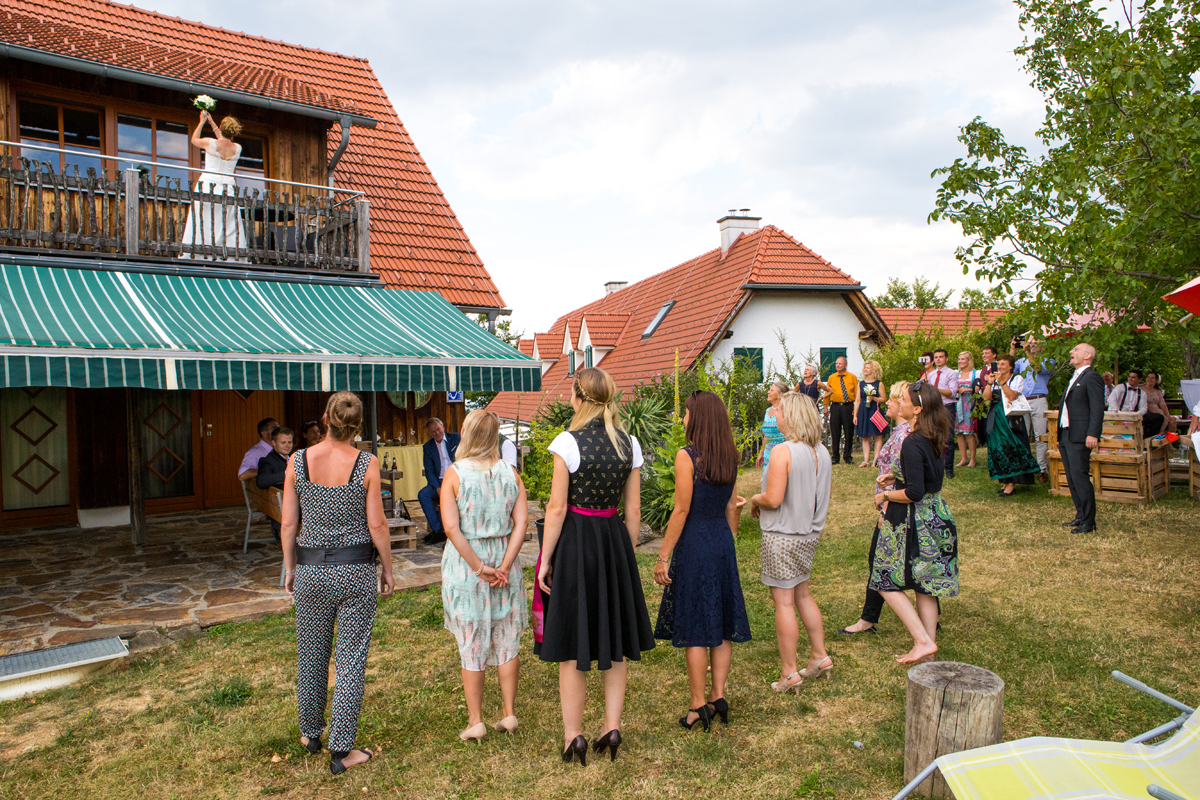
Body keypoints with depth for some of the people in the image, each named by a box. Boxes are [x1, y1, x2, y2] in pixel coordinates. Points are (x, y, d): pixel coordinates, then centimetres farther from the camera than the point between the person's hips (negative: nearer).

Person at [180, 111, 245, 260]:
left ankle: (200, 255, -5)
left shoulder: (210, 143, -3)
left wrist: (202, 122, 32)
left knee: (203, 224, -1)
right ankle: (231, 257, -6)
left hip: (208, 186, -2)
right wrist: (212, 122, 37)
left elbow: (194, 140, 20)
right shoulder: (237, 148, 4)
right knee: (229, 227, 1)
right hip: (229, 188, 2)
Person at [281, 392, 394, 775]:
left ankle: (310, 733, 38)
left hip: (311, 568, 3)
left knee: (310, 654, 19)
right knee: (351, 659, 6)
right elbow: (377, 524, -9)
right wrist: (388, 569, 4)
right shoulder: (366, 463, -11)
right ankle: (341, 751, 13)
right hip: (356, 568, -2)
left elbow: (288, 523, 0)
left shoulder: (297, 461, -4)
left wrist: (289, 568, 13)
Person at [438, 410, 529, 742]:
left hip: (464, 563, -2)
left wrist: (479, 567, -13)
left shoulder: (454, 473, -10)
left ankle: (475, 721, 17)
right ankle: (509, 714, 22)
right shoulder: (510, 472, -1)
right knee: (507, 642, 15)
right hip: (504, 558, 3)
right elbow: (521, 522, -8)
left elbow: (452, 528, -16)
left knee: (471, 646, 8)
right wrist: (504, 566, -10)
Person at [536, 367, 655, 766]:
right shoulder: (630, 444, 2)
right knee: (615, 639, 16)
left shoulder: (568, 442, -12)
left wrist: (546, 560, -5)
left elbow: (557, 508, -12)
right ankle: (612, 726, 22)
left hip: (574, 541, -4)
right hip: (615, 539, 5)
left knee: (571, 645, 7)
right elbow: (633, 511, 4)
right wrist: (627, 556, 15)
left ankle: (574, 735, 15)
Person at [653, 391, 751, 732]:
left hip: (694, 544, -7)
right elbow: (732, 506, 11)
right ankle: (718, 697, 20)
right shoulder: (729, 457, 5)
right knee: (722, 623, 13)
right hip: (723, 541, 7)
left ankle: (698, 705, 11)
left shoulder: (687, 456, -15)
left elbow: (681, 510, -16)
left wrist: (663, 557, -10)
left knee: (694, 628, 3)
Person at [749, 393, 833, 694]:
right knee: (802, 594, 22)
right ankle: (819, 657, 29)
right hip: (810, 533, 8)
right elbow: (820, 496, 12)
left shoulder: (783, 451, -20)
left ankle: (789, 673, 9)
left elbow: (773, 499, -23)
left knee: (783, 602, 1)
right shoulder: (822, 452, 3)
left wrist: (755, 500, -3)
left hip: (783, 536, -8)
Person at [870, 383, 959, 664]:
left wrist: (885, 496, -9)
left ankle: (923, 641, -1)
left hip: (914, 519, -9)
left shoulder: (912, 443, -21)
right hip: (936, 515, 9)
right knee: (926, 586, 14)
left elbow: (914, 492, -24)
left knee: (888, 583, 3)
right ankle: (928, 644, 20)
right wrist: (898, 477, 15)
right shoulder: (934, 440, 6)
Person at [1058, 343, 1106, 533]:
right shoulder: (1074, 377, 21)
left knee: (1080, 477, -9)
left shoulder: (1092, 378, -8)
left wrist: (1092, 434, -23)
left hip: (1079, 438, -10)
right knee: (1072, 479, 12)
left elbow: (1097, 409, -16)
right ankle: (1081, 516, 20)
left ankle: (1088, 522, -4)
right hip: (1065, 436, 10)